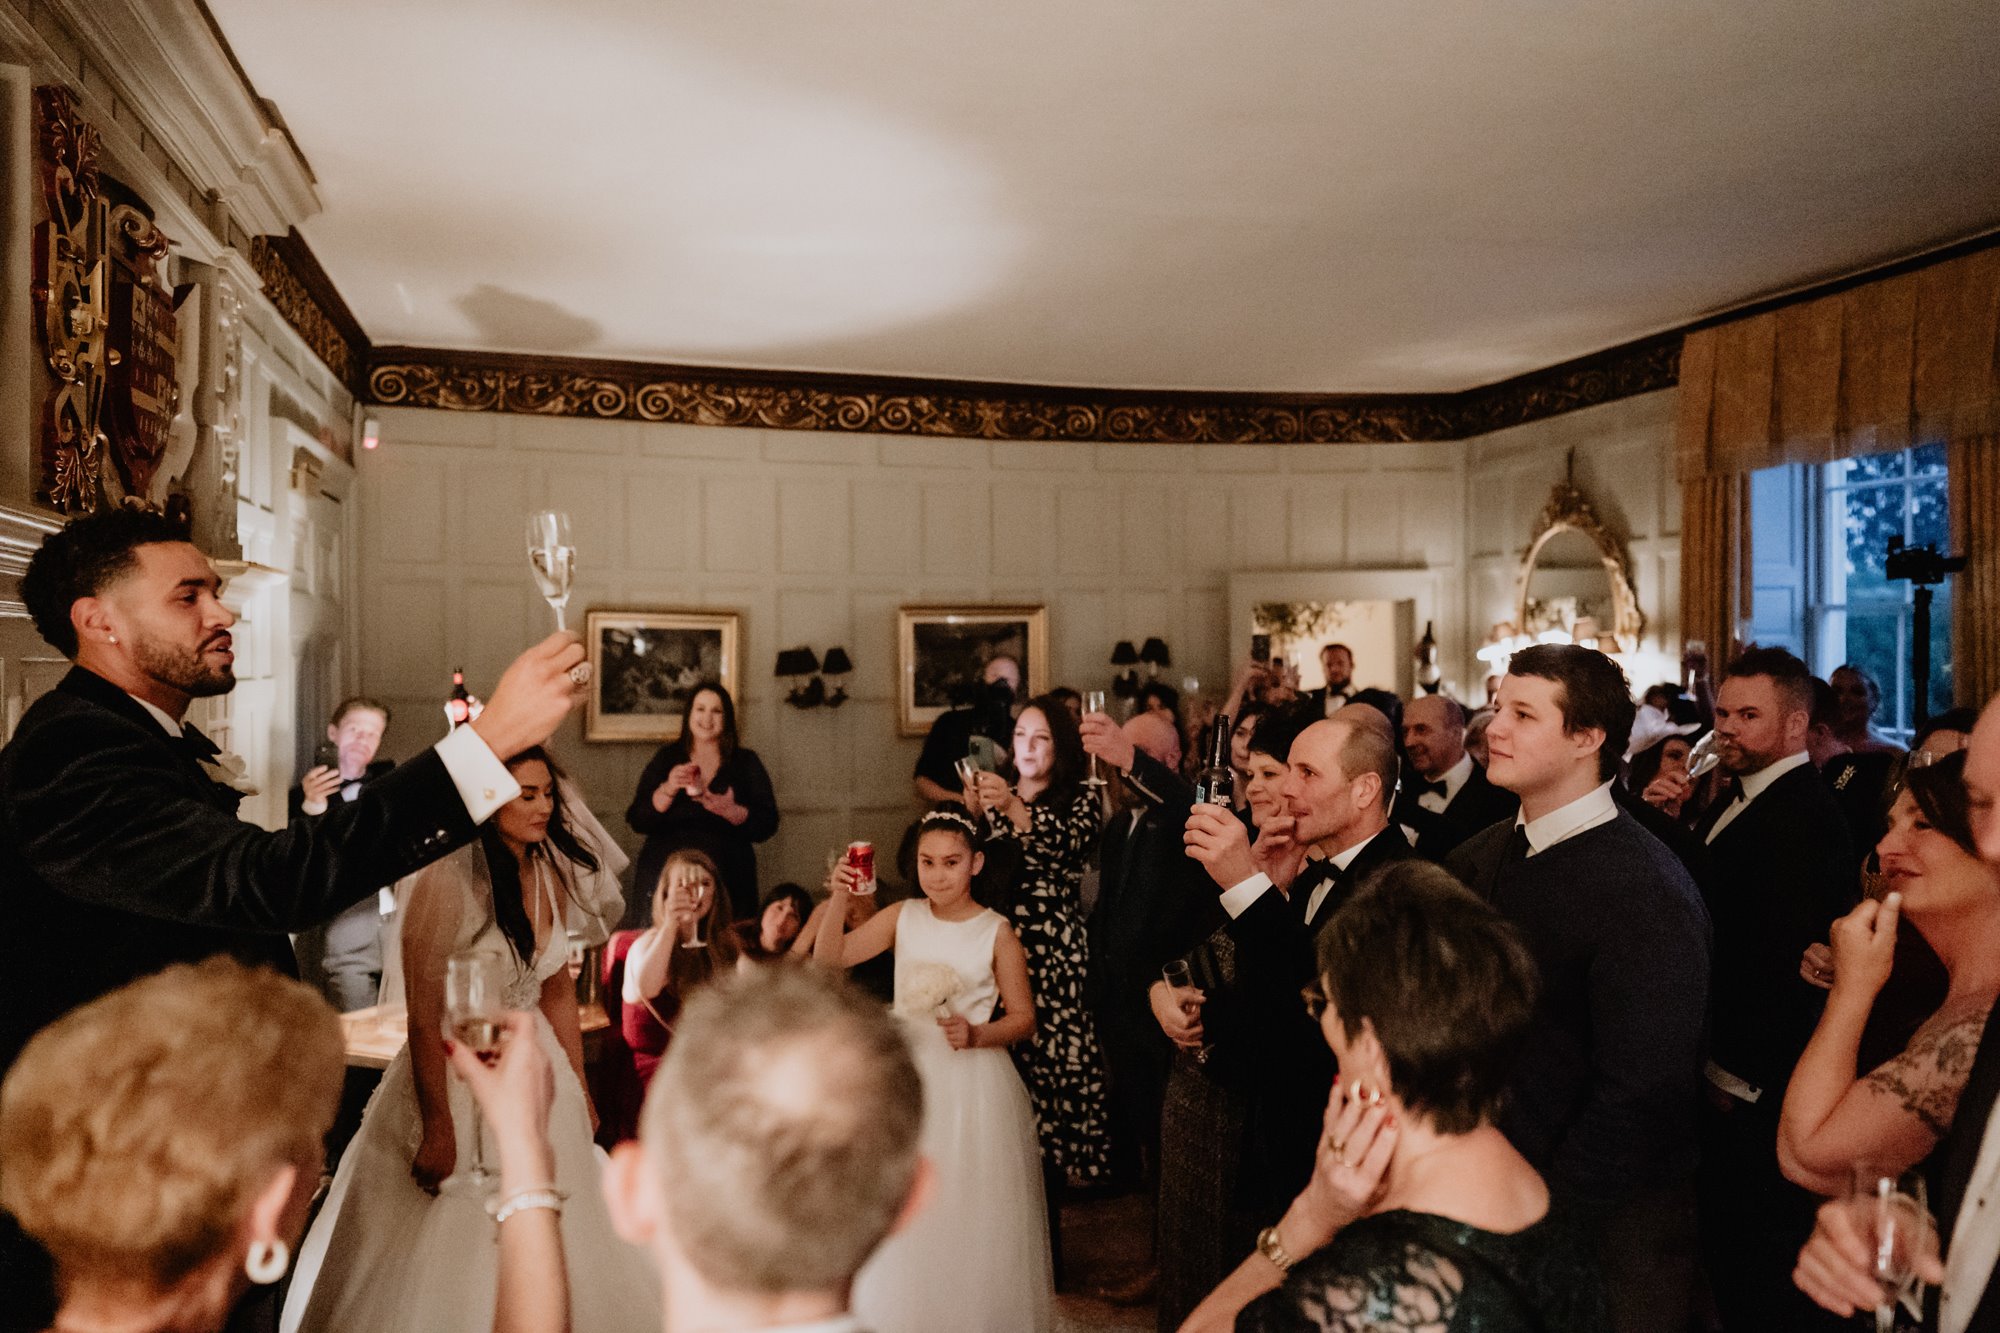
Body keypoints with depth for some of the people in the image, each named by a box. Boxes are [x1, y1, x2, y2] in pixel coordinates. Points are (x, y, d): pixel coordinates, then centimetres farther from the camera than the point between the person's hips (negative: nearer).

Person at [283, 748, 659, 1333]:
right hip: (457, 1075, -6)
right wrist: (437, 1128, -17)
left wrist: (579, 1087, 10)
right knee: (449, 1265, 10)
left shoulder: (550, 873, -1)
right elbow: (423, 1015, -19)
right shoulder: (447, 878, -21)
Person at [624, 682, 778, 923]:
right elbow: (637, 822, 2)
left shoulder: (746, 763, 8)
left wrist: (728, 810, -18)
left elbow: (767, 825, -1)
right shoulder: (666, 758, 10)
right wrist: (668, 790, -13)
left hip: (727, 882, 0)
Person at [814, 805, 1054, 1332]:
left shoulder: (997, 933, -8)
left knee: (968, 1214, 4)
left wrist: (978, 1035, -22)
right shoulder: (902, 917, 1)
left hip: (973, 1087, -3)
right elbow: (829, 958, -2)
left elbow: (1023, 1019, -4)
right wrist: (840, 898, -15)